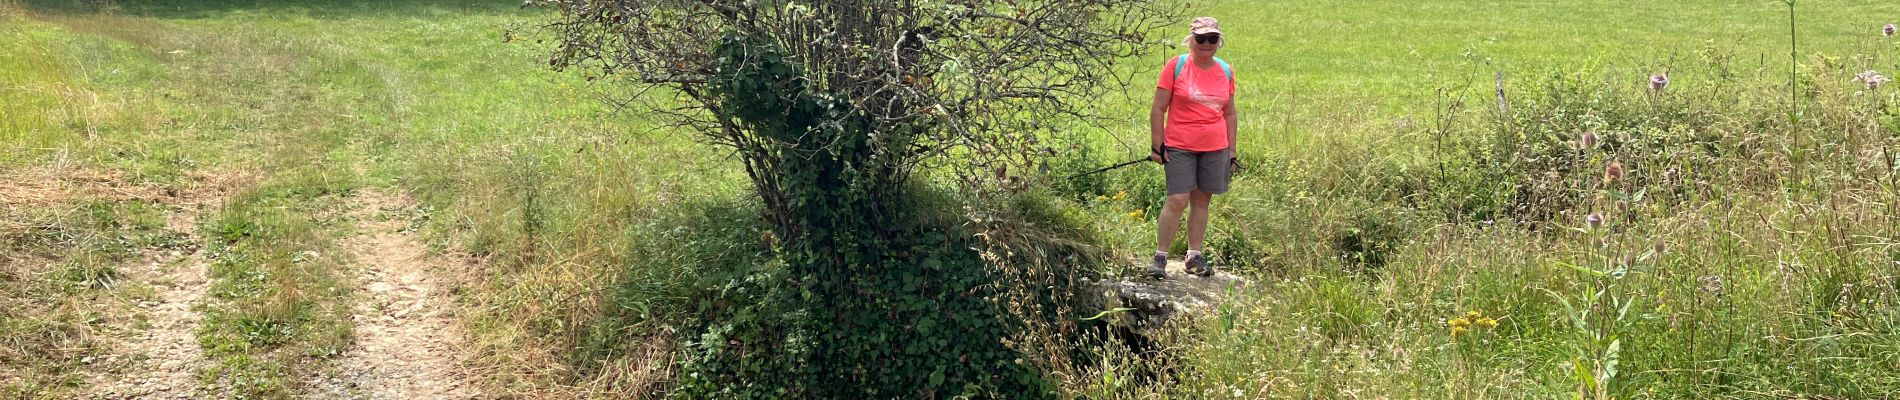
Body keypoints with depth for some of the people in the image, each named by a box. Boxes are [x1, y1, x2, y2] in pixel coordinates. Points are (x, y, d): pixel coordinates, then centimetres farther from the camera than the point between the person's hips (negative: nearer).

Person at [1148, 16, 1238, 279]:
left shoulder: (1225, 71, 8)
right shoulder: (1175, 66, -4)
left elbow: (1230, 114, 15)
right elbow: (1158, 110, -3)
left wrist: (1232, 153, 12)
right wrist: (1157, 146, -7)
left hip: (1216, 149, 4)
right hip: (1180, 148, -4)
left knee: (1202, 201, 8)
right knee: (1177, 200, -9)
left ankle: (1194, 256, 16)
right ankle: (1160, 257, -1)